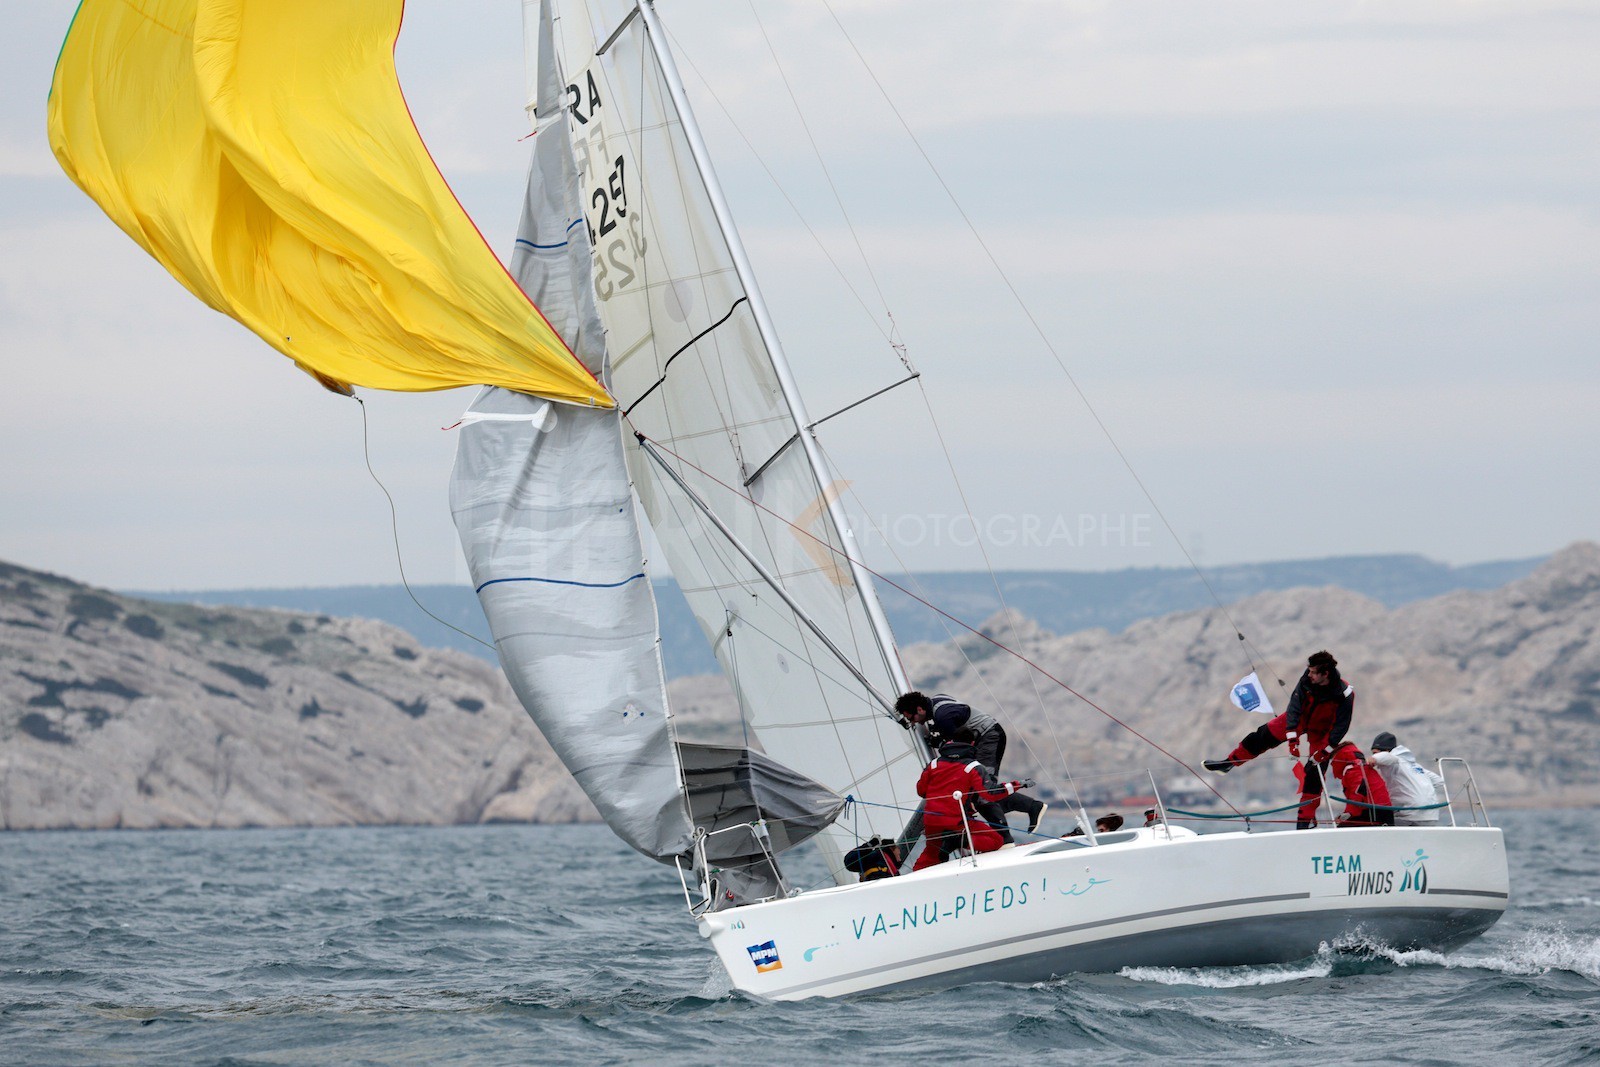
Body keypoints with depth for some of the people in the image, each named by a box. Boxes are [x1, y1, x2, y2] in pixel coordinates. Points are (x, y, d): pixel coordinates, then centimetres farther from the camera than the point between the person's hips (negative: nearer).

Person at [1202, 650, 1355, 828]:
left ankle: (1306, 818, 7)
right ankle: (1228, 763, 23)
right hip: (1300, 719, 3)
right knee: (1262, 736, 4)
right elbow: (1294, 707, -24)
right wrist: (1292, 737, -30)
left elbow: (1341, 727, -26)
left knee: (1314, 774, -6)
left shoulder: (1344, 695, -35)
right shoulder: (1307, 680, -27)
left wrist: (1326, 750, -27)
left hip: (1321, 732, -3)